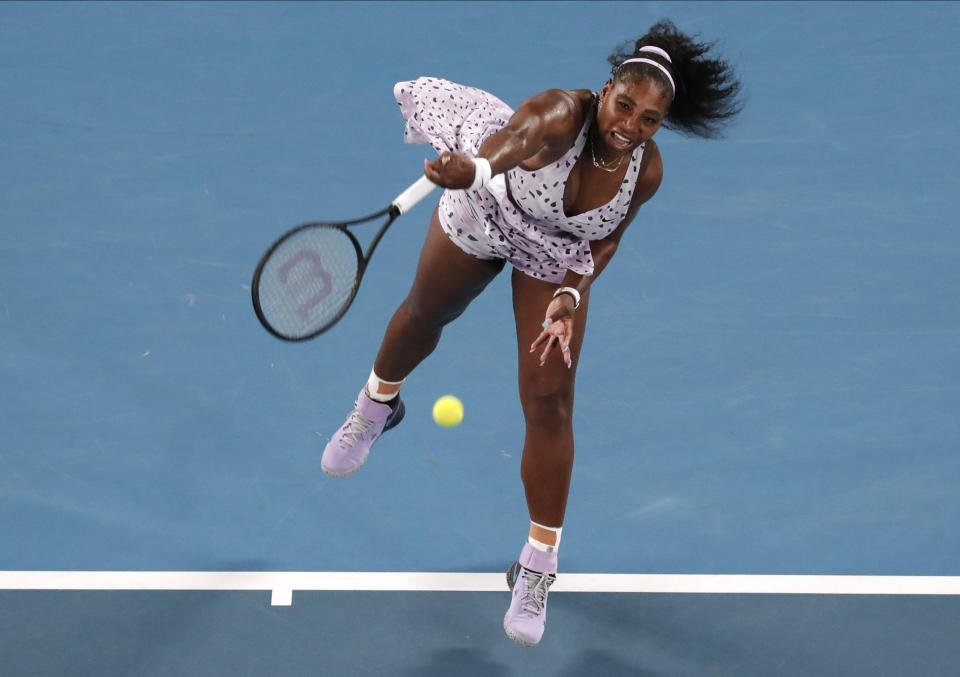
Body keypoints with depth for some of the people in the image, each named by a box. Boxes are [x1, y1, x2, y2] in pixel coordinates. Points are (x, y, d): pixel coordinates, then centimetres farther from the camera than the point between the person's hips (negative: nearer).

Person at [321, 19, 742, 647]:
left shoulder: (646, 171, -28)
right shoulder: (560, 116, -41)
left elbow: (605, 242, -12)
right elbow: (503, 143, -59)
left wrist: (570, 298, -25)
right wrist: (471, 168, -80)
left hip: (557, 256, 2)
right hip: (482, 214, -2)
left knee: (550, 401, -4)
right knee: (425, 316, 26)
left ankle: (539, 565, 8)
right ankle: (377, 404, 63)